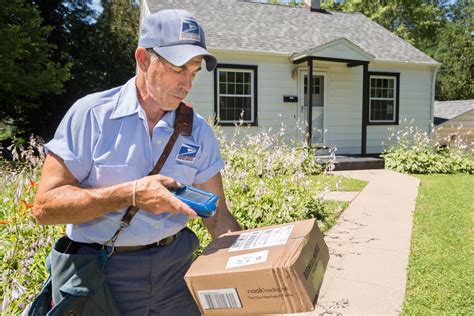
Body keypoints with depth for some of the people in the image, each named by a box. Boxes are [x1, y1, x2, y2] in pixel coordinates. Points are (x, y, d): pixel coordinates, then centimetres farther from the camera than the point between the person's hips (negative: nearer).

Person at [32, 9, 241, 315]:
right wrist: (131, 194, -26)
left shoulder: (198, 131, -2)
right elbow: (45, 205, -14)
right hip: (104, 270, -3)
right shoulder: (92, 114, -12)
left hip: (176, 263, 4)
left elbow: (218, 217, 1)